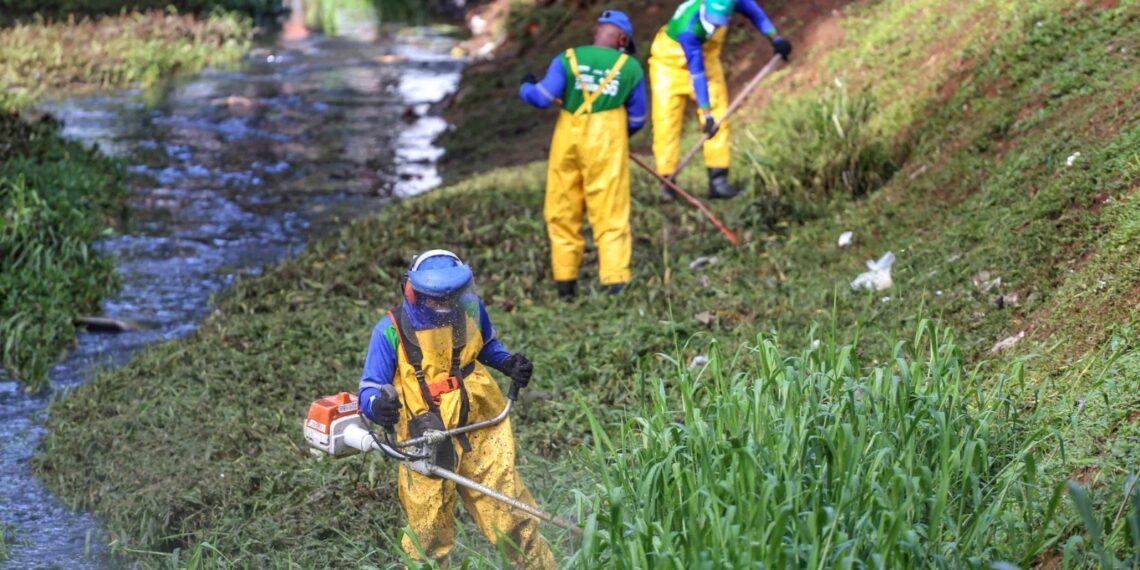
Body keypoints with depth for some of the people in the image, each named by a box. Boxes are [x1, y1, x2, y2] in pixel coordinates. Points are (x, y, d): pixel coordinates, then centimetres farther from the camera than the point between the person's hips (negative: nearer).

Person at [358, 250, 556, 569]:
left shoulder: (470, 309, -3)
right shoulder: (392, 331, -14)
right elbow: (370, 389, -11)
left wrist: (507, 363, 0)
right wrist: (378, 406, -35)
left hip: (481, 436, 2)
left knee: (511, 519, 6)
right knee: (428, 540, 8)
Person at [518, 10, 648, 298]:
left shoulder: (568, 59, -3)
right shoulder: (630, 68, 2)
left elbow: (542, 97, -8)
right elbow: (637, 119, 8)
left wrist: (526, 86, 13)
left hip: (568, 139, 1)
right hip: (607, 143, -1)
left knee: (563, 211, 12)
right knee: (610, 213, 2)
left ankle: (565, 281, 17)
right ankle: (615, 278, -7)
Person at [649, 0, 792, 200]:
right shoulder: (688, 29, -39)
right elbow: (696, 72, -35)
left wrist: (774, 38, -3)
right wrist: (705, 113, -32)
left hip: (705, 58, 5)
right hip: (669, 63, -5)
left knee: (718, 119, -4)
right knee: (666, 122, -10)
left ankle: (718, 180, -3)